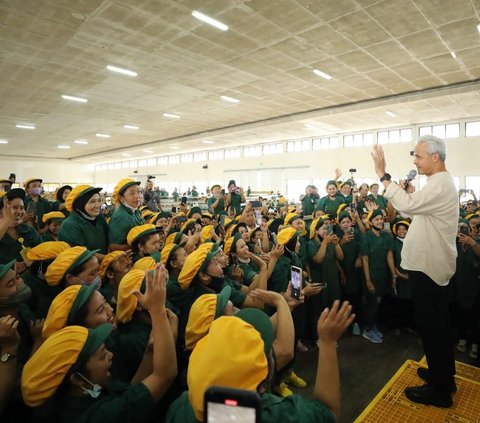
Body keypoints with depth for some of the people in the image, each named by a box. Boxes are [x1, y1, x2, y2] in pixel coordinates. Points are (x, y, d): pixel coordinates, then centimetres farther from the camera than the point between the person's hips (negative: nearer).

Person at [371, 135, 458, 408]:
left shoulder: (440, 185, -20)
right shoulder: (441, 182, 13)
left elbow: (407, 206, -34)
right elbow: (418, 208, 17)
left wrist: (383, 175, -30)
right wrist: (410, 192, 6)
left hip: (429, 266, -10)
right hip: (432, 263, 10)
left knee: (431, 326, 2)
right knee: (438, 324, 20)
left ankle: (439, 390, 17)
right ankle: (444, 376, 37)